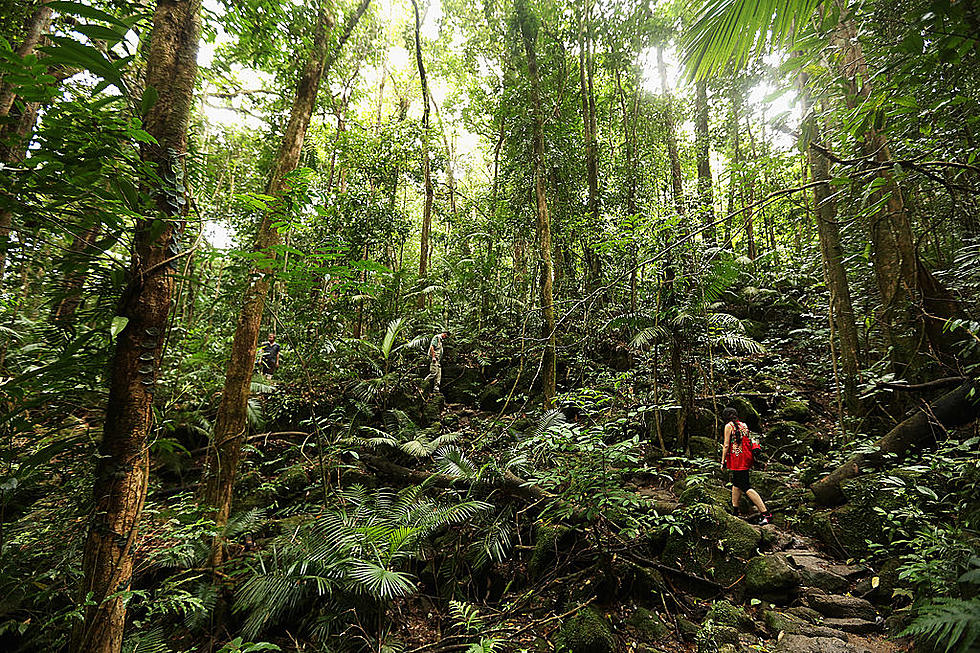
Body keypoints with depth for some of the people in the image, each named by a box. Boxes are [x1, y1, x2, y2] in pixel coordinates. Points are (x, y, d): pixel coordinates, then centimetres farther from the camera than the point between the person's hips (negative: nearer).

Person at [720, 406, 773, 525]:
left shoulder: (729, 426, -8)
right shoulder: (743, 425, 13)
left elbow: (726, 445, -11)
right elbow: (747, 441, 15)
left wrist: (723, 461, -5)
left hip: (737, 458, -8)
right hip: (746, 458, 8)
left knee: (746, 487, -8)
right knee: (736, 483, 18)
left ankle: (766, 513, -14)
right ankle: (735, 511, 26)